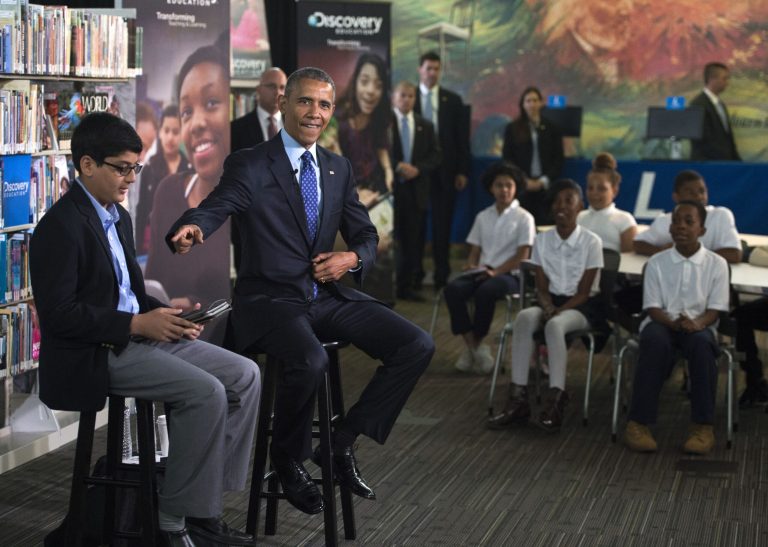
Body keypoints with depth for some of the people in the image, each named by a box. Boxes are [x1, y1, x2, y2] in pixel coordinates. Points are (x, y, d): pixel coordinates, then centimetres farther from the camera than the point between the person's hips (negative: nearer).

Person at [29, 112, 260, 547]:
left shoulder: (119, 217, 15)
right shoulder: (61, 225, -14)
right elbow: (58, 314, -20)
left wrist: (166, 317, 0)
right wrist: (137, 324, -21)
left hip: (138, 336, 10)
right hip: (94, 355, -9)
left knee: (245, 376, -2)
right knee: (206, 393, -24)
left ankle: (207, 499, 0)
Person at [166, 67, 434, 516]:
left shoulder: (339, 169, 13)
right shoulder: (249, 165, -4)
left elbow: (366, 236, 15)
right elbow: (216, 207, -21)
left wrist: (352, 257, -9)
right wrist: (191, 230, -45)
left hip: (328, 296, 6)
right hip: (271, 301, -6)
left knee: (418, 346, -11)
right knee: (310, 361, -36)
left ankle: (344, 442, 2)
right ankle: (290, 460, -6)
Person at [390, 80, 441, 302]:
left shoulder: (425, 126, 13)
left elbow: (435, 156, 9)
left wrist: (417, 169, -6)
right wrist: (398, 167, -16)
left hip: (416, 190, 4)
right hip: (390, 187, -4)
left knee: (412, 240, 3)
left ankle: (407, 285, 9)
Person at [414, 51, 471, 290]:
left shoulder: (453, 100, 7)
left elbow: (462, 138, 6)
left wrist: (462, 171, 0)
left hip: (445, 171, 1)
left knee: (443, 224, 3)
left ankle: (441, 275, 9)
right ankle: (414, 273, 13)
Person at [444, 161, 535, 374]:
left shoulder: (524, 218, 3)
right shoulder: (483, 217, 18)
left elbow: (522, 256, -5)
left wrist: (495, 271, -17)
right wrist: (471, 265, -6)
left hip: (509, 274, -4)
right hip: (482, 272, 4)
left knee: (485, 292, -37)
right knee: (452, 289, -27)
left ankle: (475, 345, -19)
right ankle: (474, 347, -24)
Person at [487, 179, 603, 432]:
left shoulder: (591, 242, -8)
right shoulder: (542, 240, 4)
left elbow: (583, 292, -10)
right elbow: (542, 287, 3)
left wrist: (558, 311, -24)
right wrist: (548, 307, -18)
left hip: (581, 306, -4)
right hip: (551, 301, 4)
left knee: (555, 325, -37)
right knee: (524, 317, -30)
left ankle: (556, 402, -42)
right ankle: (518, 397, -36)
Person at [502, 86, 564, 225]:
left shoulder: (551, 129, 12)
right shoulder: (512, 129, 10)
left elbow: (558, 160, 9)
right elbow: (507, 158, 6)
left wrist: (544, 181, -5)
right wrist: (523, 181, -6)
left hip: (545, 187, 1)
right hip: (520, 187, 0)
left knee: (544, 223, -9)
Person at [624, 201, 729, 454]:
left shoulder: (716, 264, 4)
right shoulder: (656, 263, 4)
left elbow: (715, 308, -1)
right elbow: (652, 306, 0)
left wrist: (697, 323, -24)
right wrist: (672, 322, -22)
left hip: (698, 326, 0)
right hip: (662, 323, 0)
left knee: (701, 343, -37)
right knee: (655, 341, -37)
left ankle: (703, 426, -30)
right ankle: (639, 423, -35)